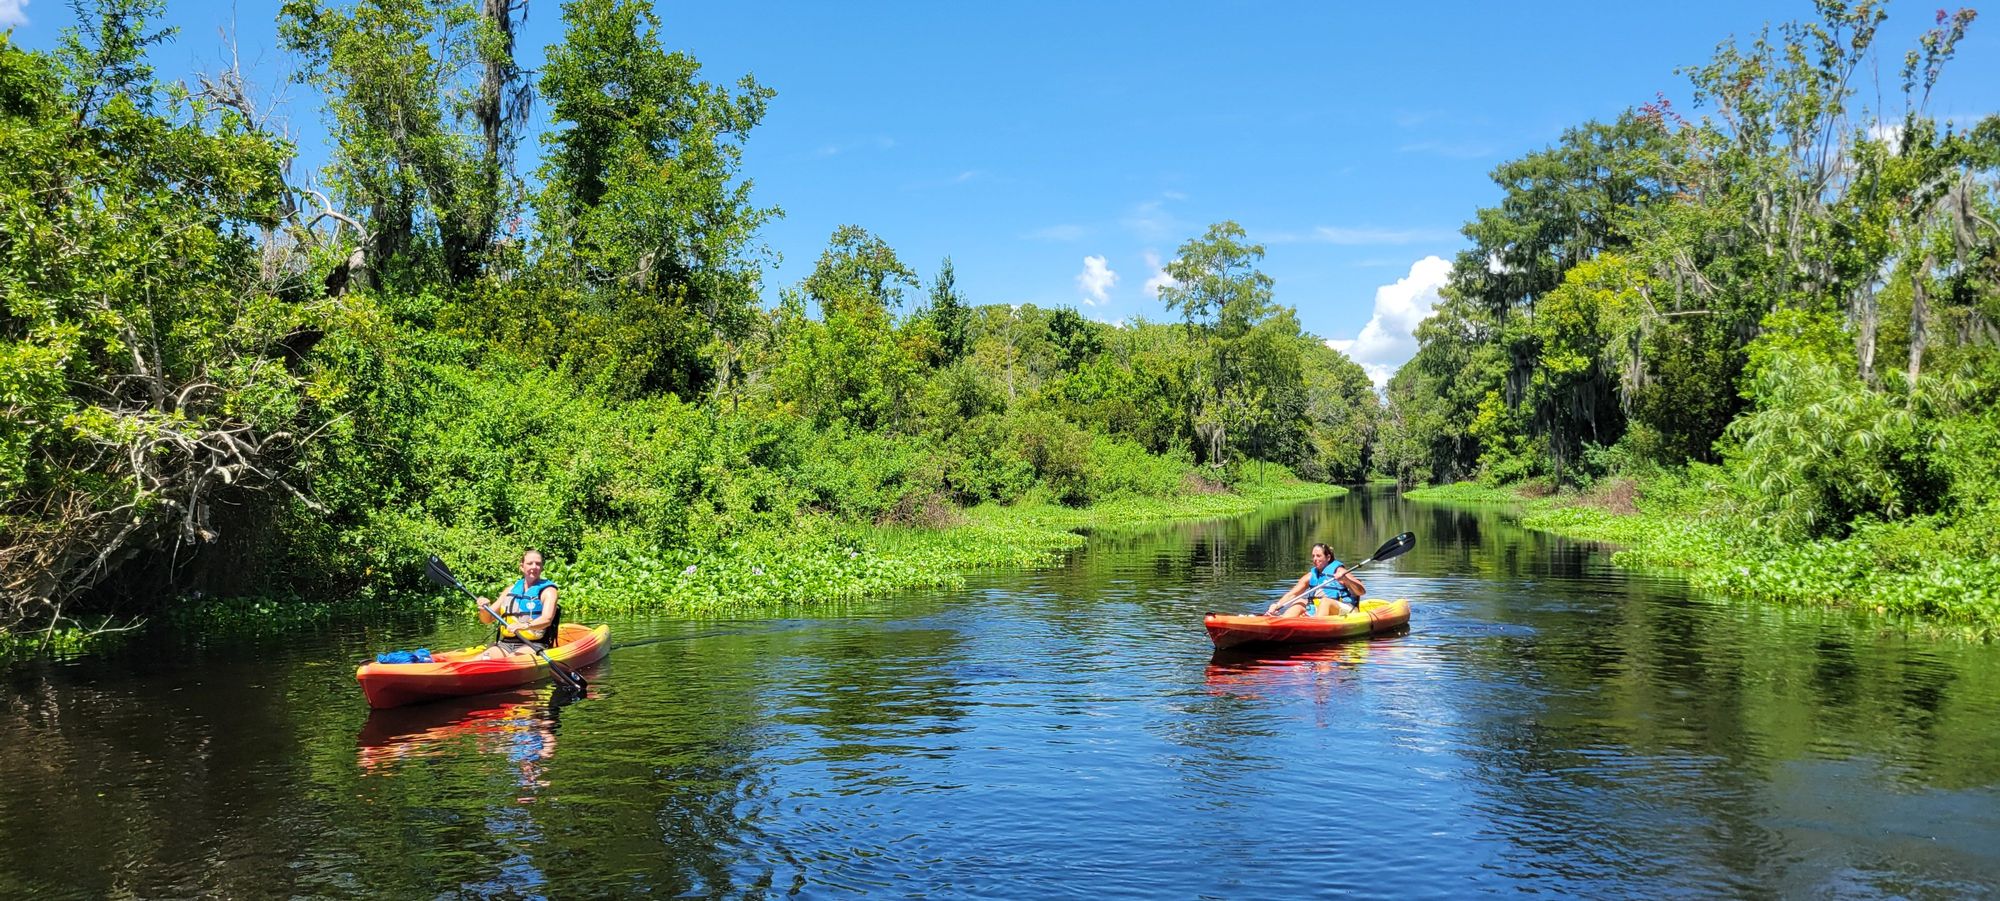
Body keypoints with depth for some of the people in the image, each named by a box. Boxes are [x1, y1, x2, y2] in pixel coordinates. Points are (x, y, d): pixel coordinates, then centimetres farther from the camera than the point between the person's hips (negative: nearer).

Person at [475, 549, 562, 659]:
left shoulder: (548, 590, 2)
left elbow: (547, 619, -18)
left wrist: (525, 626, -37)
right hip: (506, 644, 5)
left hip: (534, 645, -5)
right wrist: (484, 609, -5)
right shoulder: (512, 589, 17)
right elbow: (487, 619, 18)